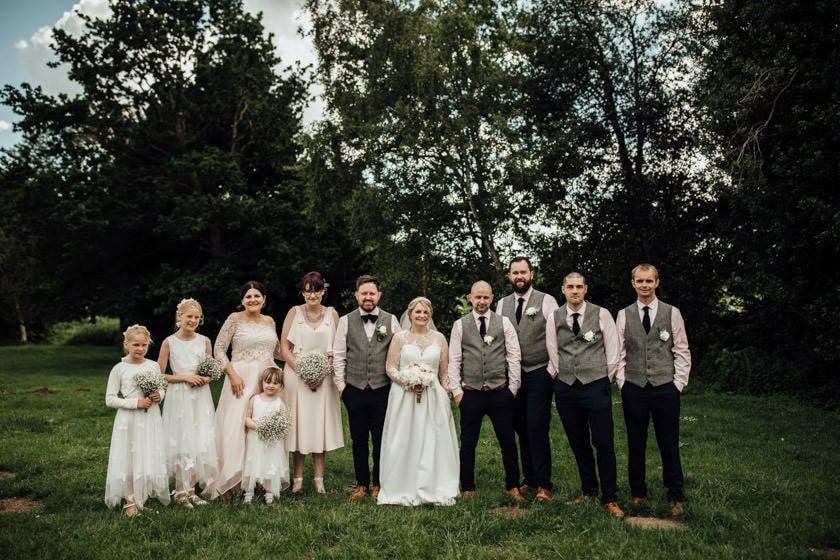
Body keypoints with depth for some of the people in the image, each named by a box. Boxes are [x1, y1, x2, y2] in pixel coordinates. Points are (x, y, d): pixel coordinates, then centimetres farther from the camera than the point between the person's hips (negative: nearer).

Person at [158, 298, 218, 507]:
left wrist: (207, 378, -7)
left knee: (201, 441, 4)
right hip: (179, 398, -3)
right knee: (181, 442, 0)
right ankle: (181, 491, 13)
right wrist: (184, 377, -14)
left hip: (201, 398, 3)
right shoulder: (169, 343, -4)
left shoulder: (204, 341, 5)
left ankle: (191, 489, 16)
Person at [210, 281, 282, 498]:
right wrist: (233, 374, -13)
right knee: (236, 427, -4)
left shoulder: (270, 322, 11)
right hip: (241, 379, -4)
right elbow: (219, 349, -5)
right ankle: (230, 481, 6)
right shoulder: (235, 319, -3)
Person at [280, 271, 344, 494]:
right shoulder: (294, 312, 1)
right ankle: (298, 479, 13)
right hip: (296, 375, -1)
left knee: (320, 425, 4)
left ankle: (319, 480, 13)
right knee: (298, 425, 3)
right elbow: (284, 347, -1)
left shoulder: (331, 314, 5)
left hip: (323, 377, 1)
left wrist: (323, 372, -10)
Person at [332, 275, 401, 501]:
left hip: (383, 389, 0)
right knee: (359, 440, 9)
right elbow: (338, 356, 4)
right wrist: (341, 386, 1)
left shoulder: (391, 321, 3)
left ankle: (378, 484, 21)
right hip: (355, 390, 0)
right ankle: (361, 484, 23)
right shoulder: (346, 321, 3)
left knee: (381, 439, 6)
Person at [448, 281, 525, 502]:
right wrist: (456, 390, -2)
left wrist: (513, 388, -1)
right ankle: (467, 489, 22)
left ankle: (512, 487, 24)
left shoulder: (504, 323, 3)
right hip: (471, 393, 0)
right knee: (468, 443, 8)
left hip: (500, 393, 0)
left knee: (508, 442, 8)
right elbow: (454, 360, 3)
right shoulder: (460, 325, 3)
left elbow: (514, 357, 3)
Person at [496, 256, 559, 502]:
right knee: (522, 428, 9)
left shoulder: (546, 301, -2)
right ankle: (530, 479, 22)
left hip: (540, 373, -4)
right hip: (513, 375, 4)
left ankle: (544, 484, 2)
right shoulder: (502, 304, 10)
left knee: (537, 427, -9)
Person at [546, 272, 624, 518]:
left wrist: (604, 382, 5)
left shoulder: (602, 315, -1)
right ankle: (588, 490, 27)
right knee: (578, 443, 10)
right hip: (565, 387, 3)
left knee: (603, 443, -5)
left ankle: (610, 499, 9)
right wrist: (558, 378, 9)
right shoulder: (554, 319, 5)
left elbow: (612, 353, 3)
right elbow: (554, 357, 11)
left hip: (596, 386, -2)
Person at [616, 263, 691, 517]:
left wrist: (678, 383, -3)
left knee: (669, 444, 4)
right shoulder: (624, 315, 5)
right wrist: (622, 382, 1)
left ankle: (675, 496, 19)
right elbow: (619, 353, 7)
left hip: (665, 388, -1)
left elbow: (682, 351, 3)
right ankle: (638, 493, 24)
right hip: (633, 389, 1)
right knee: (635, 443, 10)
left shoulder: (672, 313, 2)